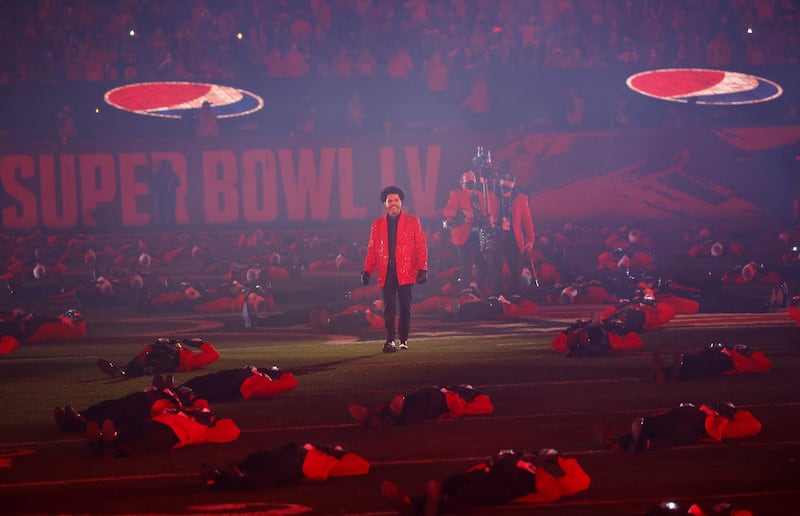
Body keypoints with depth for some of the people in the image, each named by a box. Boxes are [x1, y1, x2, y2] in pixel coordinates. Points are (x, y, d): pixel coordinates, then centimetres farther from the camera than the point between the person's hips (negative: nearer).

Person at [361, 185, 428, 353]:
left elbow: (421, 247, 3)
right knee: (389, 308, -6)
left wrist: (422, 269, -7)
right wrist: (367, 271, 0)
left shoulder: (413, 222, 7)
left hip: (405, 272, -1)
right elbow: (372, 249, 11)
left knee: (405, 307, 4)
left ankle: (403, 340, 13)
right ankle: (390, 341, -9)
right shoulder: (377, 225, 13)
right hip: (386, 273, 1)